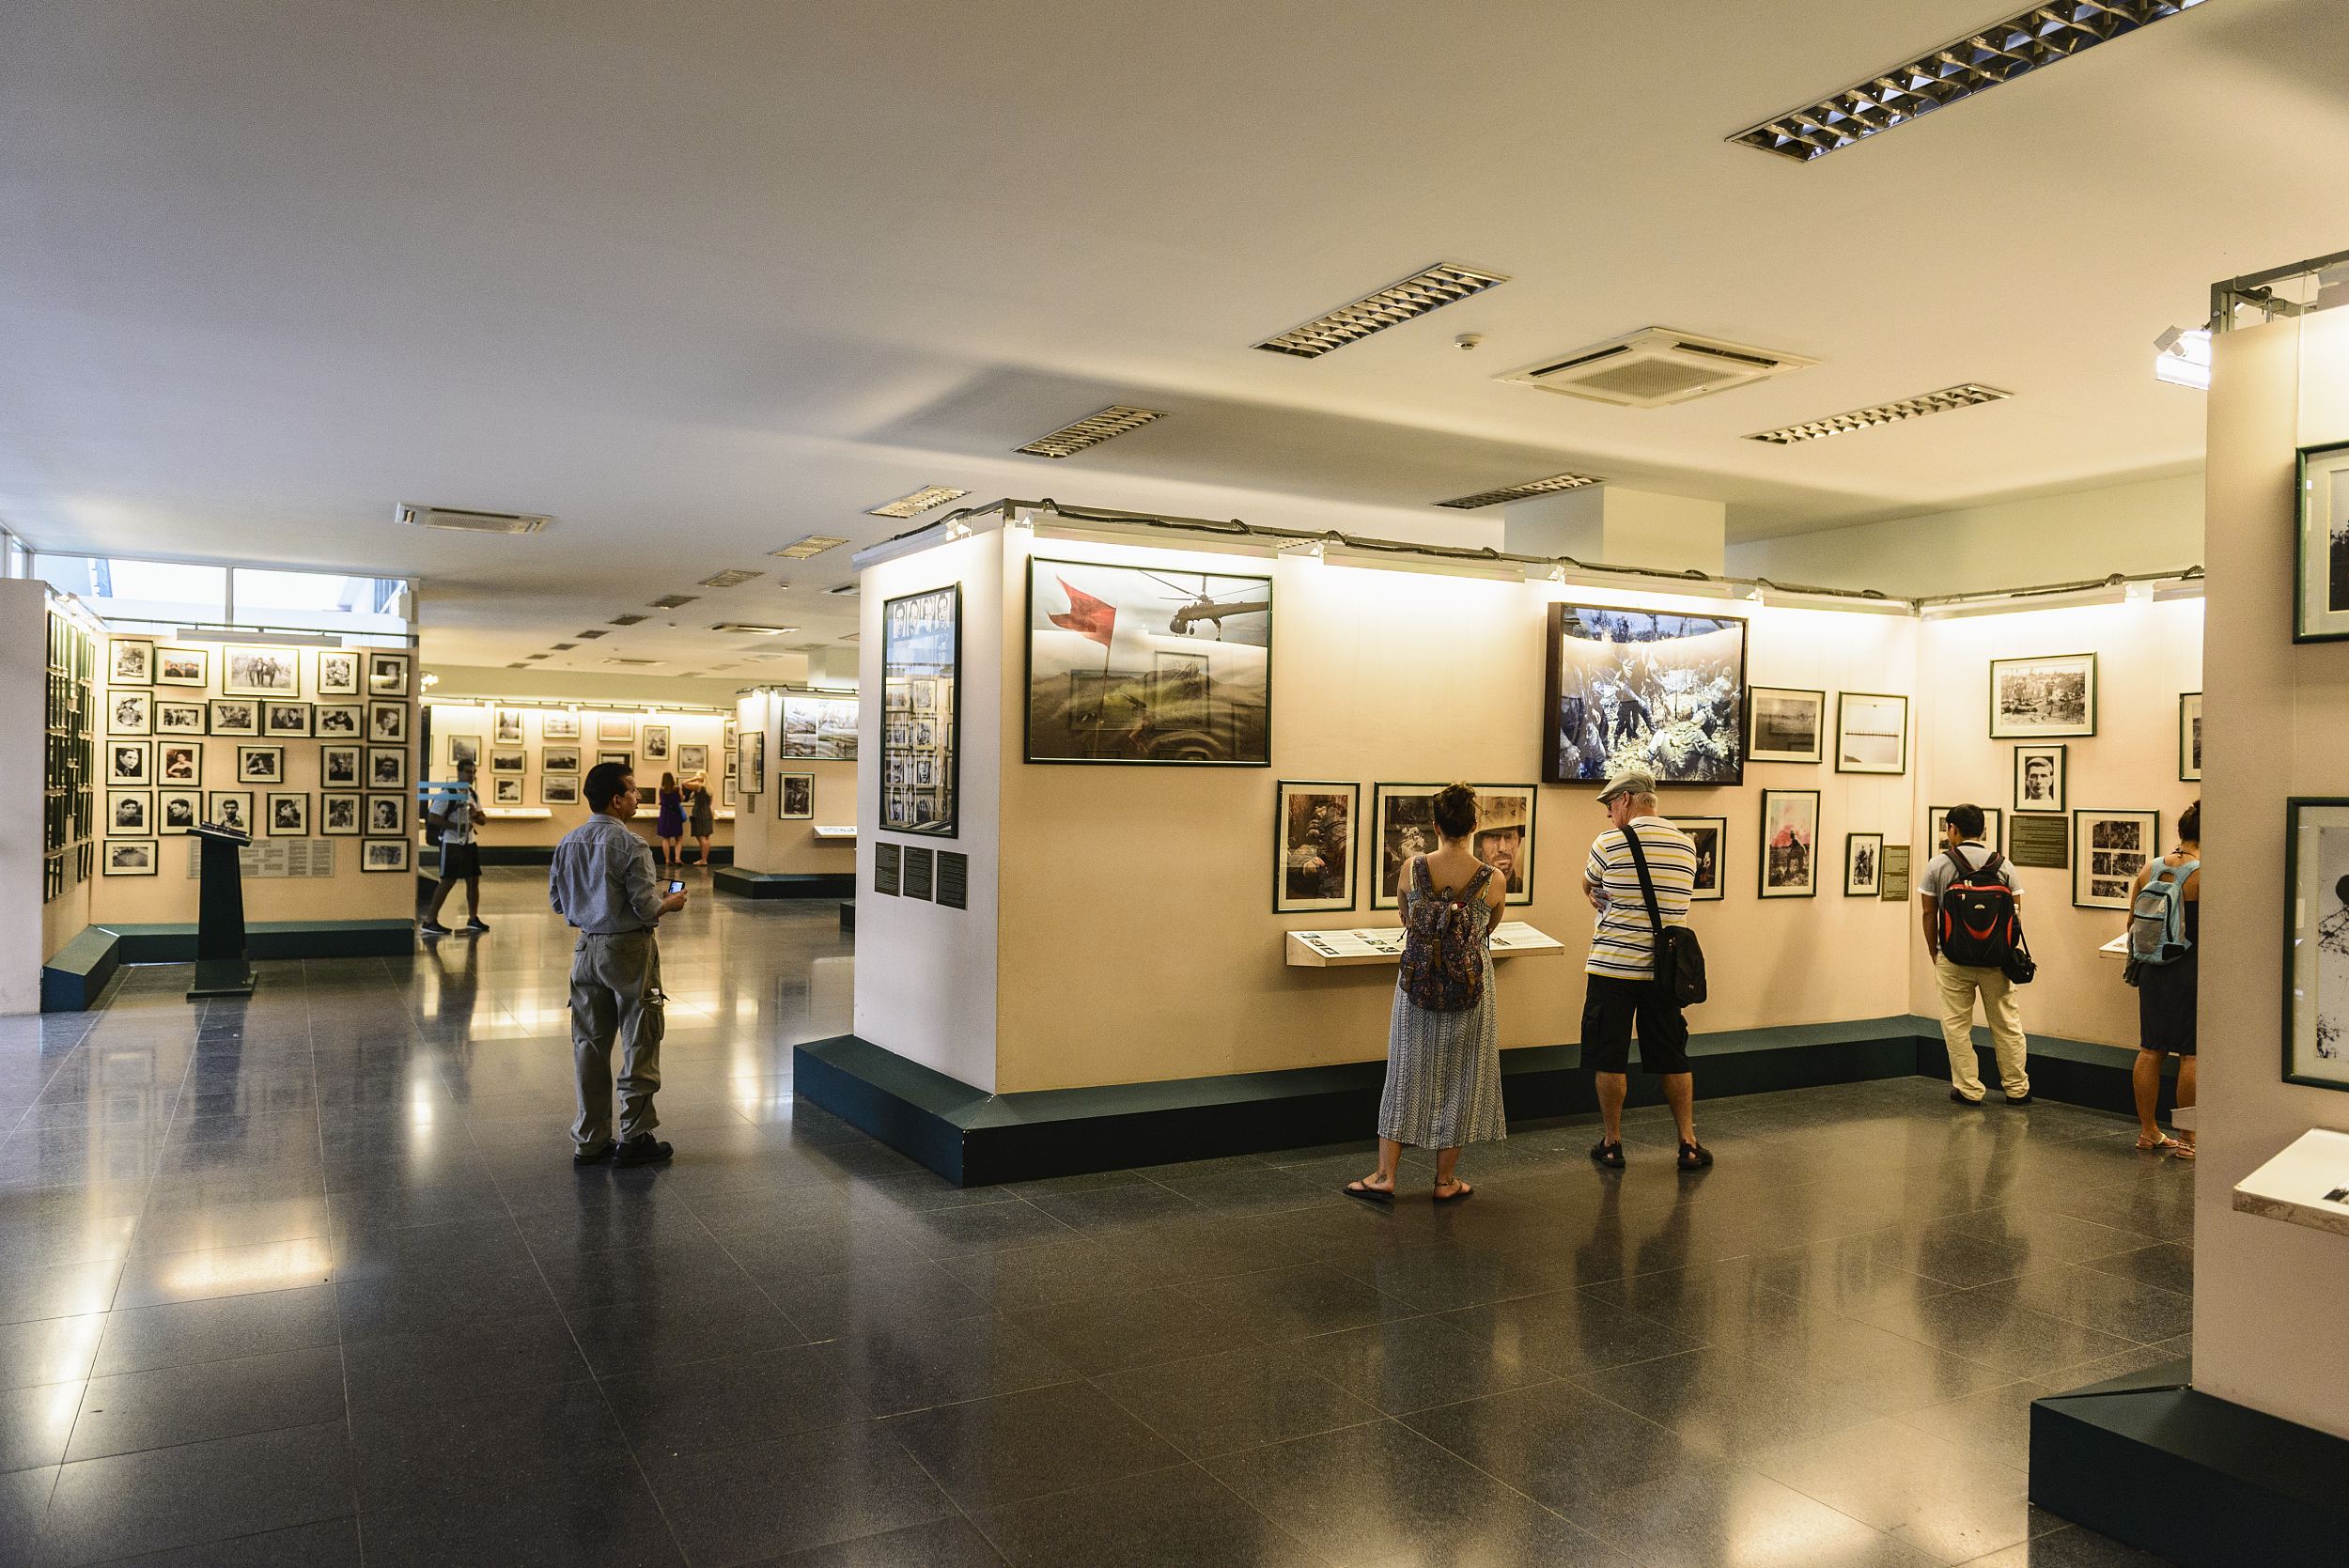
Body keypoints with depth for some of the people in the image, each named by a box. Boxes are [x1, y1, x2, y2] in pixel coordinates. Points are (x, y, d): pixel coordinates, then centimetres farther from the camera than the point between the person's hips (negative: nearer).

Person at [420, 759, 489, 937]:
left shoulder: (473, 794, 11)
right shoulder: (448, 794, -12)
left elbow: (482, 819, 15)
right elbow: (434, 817, -17)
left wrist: (476, 815, -8)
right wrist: (457, 826, -22)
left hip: (469, 842, 7)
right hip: (451, 843, -7)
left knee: (474, 880, 9)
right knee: (447, 881, -8)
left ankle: (473, 919, 20)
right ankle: (429, 921, -2)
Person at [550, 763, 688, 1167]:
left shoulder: (568, 843, 3)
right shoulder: (631, 845, -17)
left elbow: (557, 902, 10)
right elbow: (646, 907, -19)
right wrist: (672, 903, 1)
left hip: (588, 948, 7)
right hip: (629, 950, -6)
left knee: (589, 1045, 11)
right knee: (639, 1044, 5)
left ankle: (589, 1141, 18)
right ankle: (634, 1138, 11)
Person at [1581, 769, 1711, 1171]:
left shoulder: (1610, 842, -8)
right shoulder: (1686, 846, 6)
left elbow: (1588, 887, 10)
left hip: (1614, 966, -4)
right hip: (1665, 968, 4)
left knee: (1610, 1058, 6)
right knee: (1672, 1058, 13)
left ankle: (1612, 1143, 15)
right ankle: (1689, 1145, 18)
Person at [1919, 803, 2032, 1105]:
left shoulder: (1938, 864, -3)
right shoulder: (2003, 865, 3)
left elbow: (1929, 914, -1)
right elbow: (2015, 912, 4)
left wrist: (1933, 954, 11)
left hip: (1953, 958, -2)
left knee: (1957, 1025, 6)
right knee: (2006, 1024, 11)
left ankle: (1969, 1090, 8)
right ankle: (2017, 1089, 19)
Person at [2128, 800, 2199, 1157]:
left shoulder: (2150, 870, 4)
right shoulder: (2205, 874, -13)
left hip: (2152, 969, 6)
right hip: (2189, 969, -6)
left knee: (2150, 1049, 11)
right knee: (2191, 1053, 3)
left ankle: (2148, 1131, 18)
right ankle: (2186, 1138, 9)